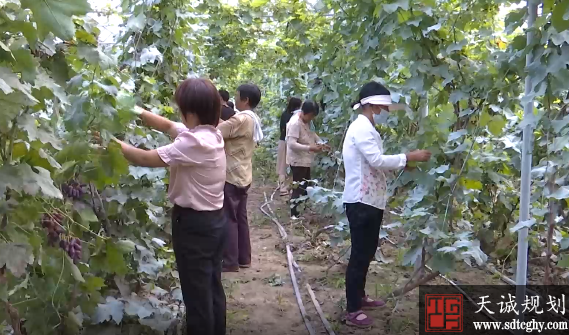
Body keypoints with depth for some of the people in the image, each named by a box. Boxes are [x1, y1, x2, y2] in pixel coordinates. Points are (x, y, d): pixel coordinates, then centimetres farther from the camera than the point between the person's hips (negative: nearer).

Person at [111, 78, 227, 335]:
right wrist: (139, 112, 9)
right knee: (212, 288, 20)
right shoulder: (211, 133, 4)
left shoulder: (194, 142, -25)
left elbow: (147, 159, -21)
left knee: (197, 294, 4)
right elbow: (168, 126, 15)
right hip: (213, 220, 10)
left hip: (193, 223, -9)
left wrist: (115, 144, -8)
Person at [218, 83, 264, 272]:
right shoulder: (253, 120, 11)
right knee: (240, 218, 14)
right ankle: (244, 258, 21)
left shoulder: (241, 119, -18)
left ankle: (230, 262, 4)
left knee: (229, 219, -2)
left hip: (232, 177, -9)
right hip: (243, 176, 9)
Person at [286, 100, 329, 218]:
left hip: (305, 160, 10)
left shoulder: (306, 121, 4)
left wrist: (320, 143, 0)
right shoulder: (295, 123, -25)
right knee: (299, 187, -2)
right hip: (298, 161, -10)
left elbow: (311, 133, 18)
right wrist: (310, 148, -34)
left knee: (305, 186, 19)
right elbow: (292, 144, -31)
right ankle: (294, 214, 8)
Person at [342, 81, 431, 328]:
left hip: (370, 201, 10)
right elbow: (377, 160, -25)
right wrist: (409, 157, -20)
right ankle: (352, 311, 5)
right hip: (361, 202, -10)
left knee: (367, 252, 19)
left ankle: (360, 296, 34)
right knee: (359, 255, -4)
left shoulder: (367, 129, 16)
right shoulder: (361, 128, -16)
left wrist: (403, 162, 6)